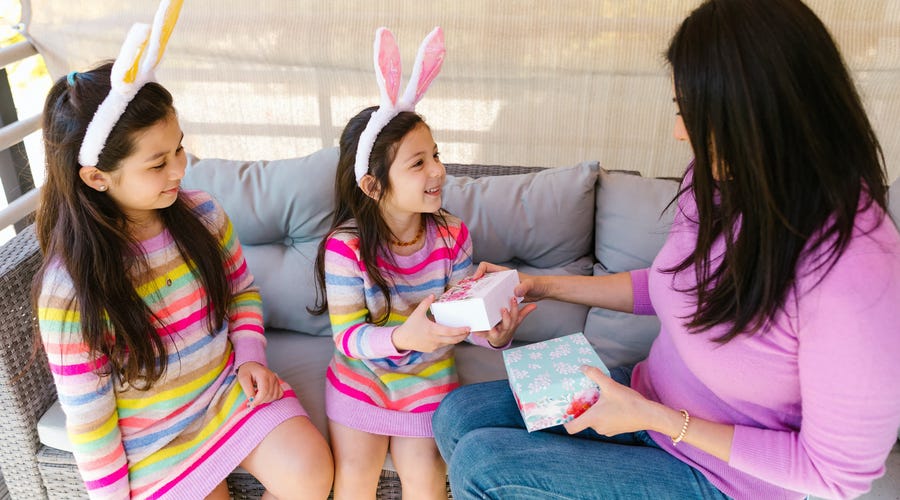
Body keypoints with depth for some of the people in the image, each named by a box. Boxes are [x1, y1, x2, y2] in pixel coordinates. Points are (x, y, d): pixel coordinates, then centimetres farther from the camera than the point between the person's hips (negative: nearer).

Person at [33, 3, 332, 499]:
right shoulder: (68, 289, -21)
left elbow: (243, 290, 8)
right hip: (152, 433, -2)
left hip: (230, 387, 3)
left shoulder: (201, 214, -10)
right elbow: (87, 412, -12)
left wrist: (250, 355, -7)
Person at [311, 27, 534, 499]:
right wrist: (403, 338, -40)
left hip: (428, 375, 2)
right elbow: (348, 336, -21)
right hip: (362, 372, -1)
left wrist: (493, 332, -30)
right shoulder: (345, 247, -22)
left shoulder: (452, 235, -13)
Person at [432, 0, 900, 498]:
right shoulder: (715, 182, -9)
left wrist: (657, 419, -21)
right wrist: (543, 285, 6)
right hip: (649, 400, 7)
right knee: (458, 414, 0)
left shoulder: (855, 275, -33)